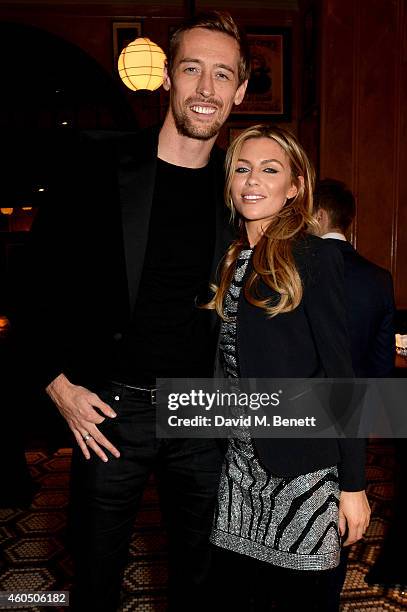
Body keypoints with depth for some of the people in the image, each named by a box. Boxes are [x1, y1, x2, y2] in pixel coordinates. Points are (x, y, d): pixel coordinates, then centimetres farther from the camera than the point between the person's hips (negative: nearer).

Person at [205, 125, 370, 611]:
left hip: (300, 466, -5)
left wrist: (353, 484, -10)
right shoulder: (230, 261, 8)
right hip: (239, 461, 5)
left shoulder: (314, 257, -9)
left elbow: (339, 373, -10)